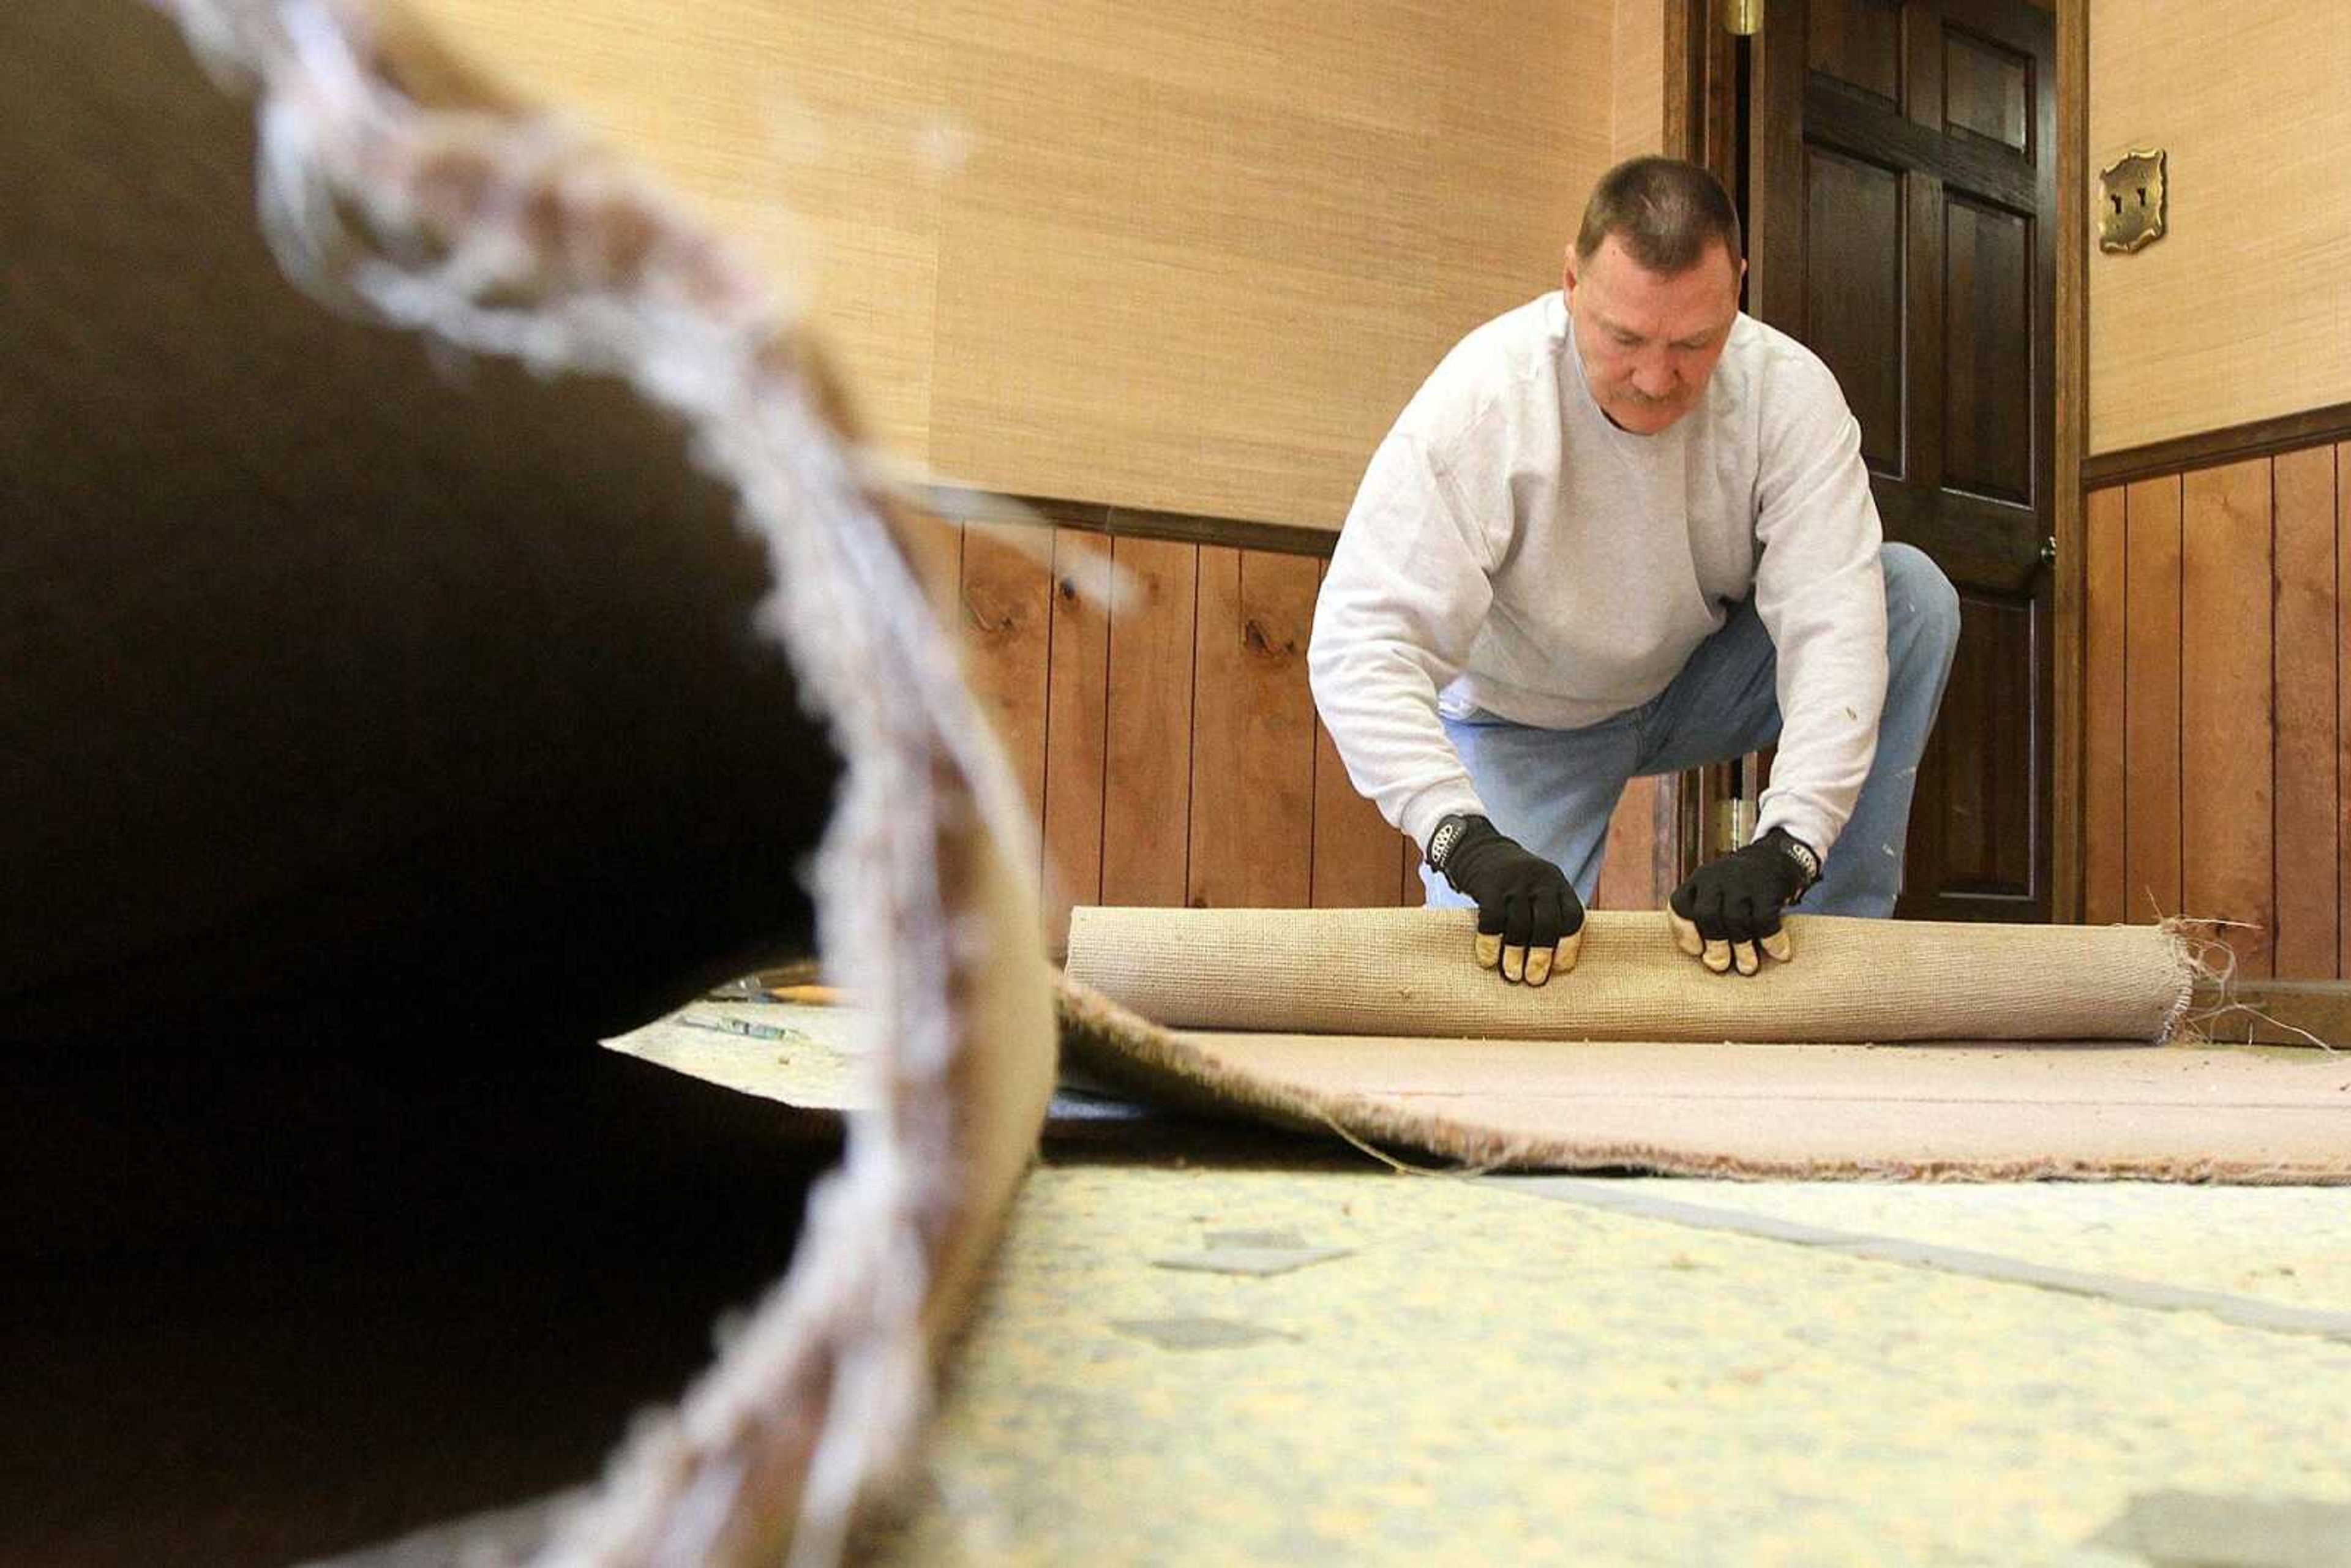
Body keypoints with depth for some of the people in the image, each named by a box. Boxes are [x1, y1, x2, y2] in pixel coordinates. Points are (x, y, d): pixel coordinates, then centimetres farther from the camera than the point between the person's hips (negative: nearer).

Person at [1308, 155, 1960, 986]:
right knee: (1497, 962, -25)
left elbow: (1833, 621, -29)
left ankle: (1841, 932, -13)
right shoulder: (1482, 396, -30)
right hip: (1525, 723, -3)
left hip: (1701, 683, 3)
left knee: (1913, 594, -20)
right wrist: (1468, 843, -49)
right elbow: (1360, 641, -36)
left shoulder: (1788, 388, -23)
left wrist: (1785, 845, -44)